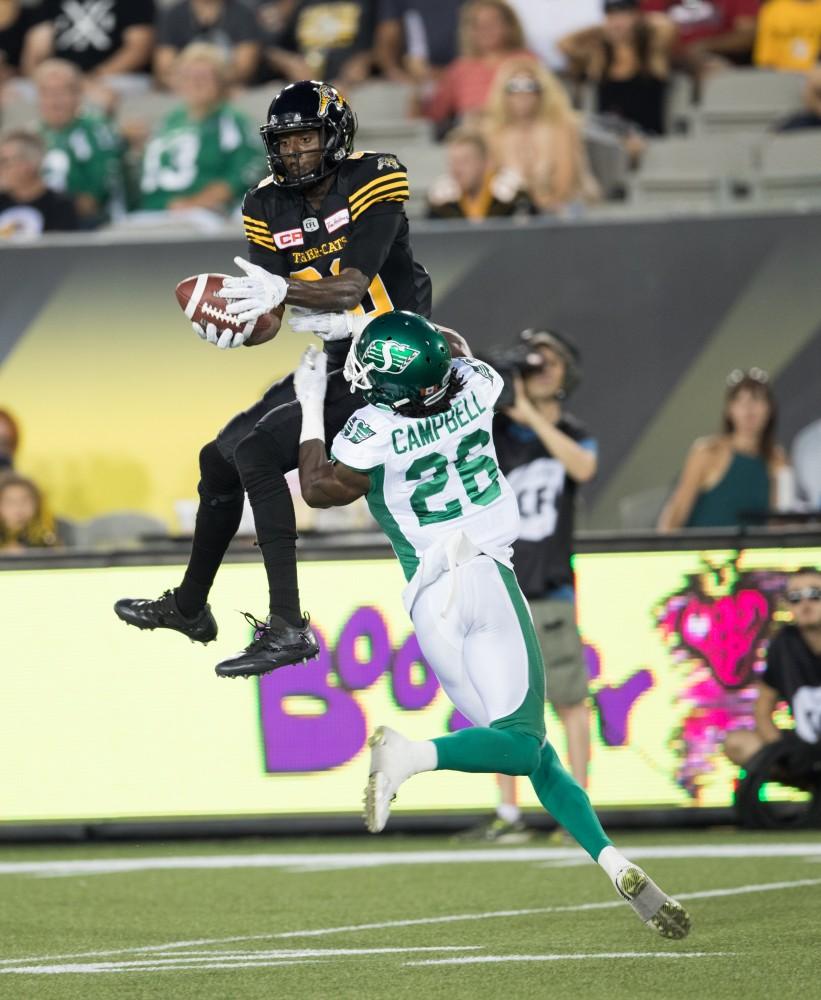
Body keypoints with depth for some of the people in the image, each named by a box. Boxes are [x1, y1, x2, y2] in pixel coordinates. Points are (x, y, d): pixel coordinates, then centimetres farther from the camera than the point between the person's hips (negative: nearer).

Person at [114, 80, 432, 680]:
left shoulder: (375, 181, -15)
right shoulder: (268, 209, 4)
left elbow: (350, 289, -25)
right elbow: (271, 321, 0)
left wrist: (283, 290, -42)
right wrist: (240, 323, -23)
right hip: (336, 360, 8)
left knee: (257, 453, -23)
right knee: (221, 455, 14)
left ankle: (288, 629, -26)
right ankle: (190, 607, 36)